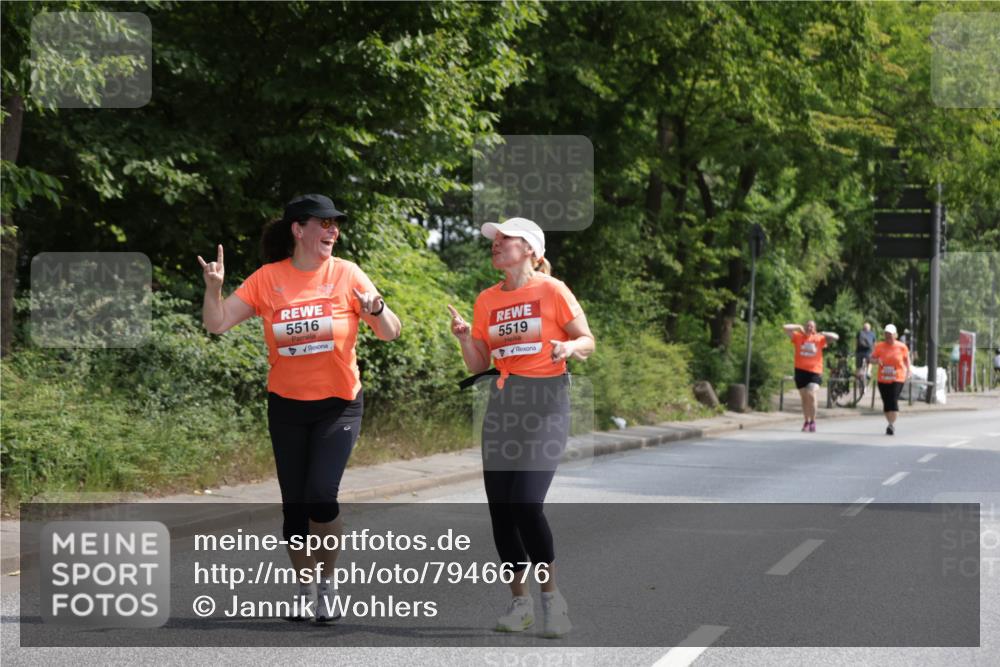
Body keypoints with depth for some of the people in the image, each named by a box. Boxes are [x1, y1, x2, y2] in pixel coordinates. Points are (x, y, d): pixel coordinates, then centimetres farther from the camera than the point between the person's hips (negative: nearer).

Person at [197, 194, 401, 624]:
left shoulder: (346, 274, -5)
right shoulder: (268, 279, -3)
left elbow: (390, 334, -5)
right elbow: (217, 324, -2)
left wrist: (376, 309, -25)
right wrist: (213, 288, -20)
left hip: (338, 404, -2)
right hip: (286, 406, 2)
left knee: (321, 495, -17)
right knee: (294, 504, 7)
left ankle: (326, 581, 4)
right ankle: (305, 586, 27)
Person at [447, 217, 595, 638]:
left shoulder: (552, 291, -5)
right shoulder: (487, 300, 10)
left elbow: (587, 342, 0)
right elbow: (478, 366, 12)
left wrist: (570, 347, -21)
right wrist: (465, 338, -7)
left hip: (546, 403, -6)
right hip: (502, 405, 6)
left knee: (526, 504, -16)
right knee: (500, 509, 2)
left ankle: (551, 597, -1)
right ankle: (519, 601, 15)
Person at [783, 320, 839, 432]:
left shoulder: (819, 338, 6)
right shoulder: (798, 337, 5)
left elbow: (836, 337, 7)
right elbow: (785, 328, 1)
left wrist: (824, 334, -6)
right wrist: (799, 327, -1)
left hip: (815, 371, -2)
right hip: (801, 370, 2)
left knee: (811, 394, -20)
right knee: (804, 397, 11)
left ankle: (813, 421, -9)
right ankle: (806, 421, 25)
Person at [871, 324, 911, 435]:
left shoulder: (901, 346, 2)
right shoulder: (880, 346, 2)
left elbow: (906, 359, 16)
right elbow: (872, 358, 6)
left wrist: (909, 370, 6)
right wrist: (877, 360, -15)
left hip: (897, 379, -2)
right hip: (883, 379, 2)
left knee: (893, 401, -15)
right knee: (886, 402, 7)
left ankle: (892, 425, -14)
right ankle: (890, 424, 23)